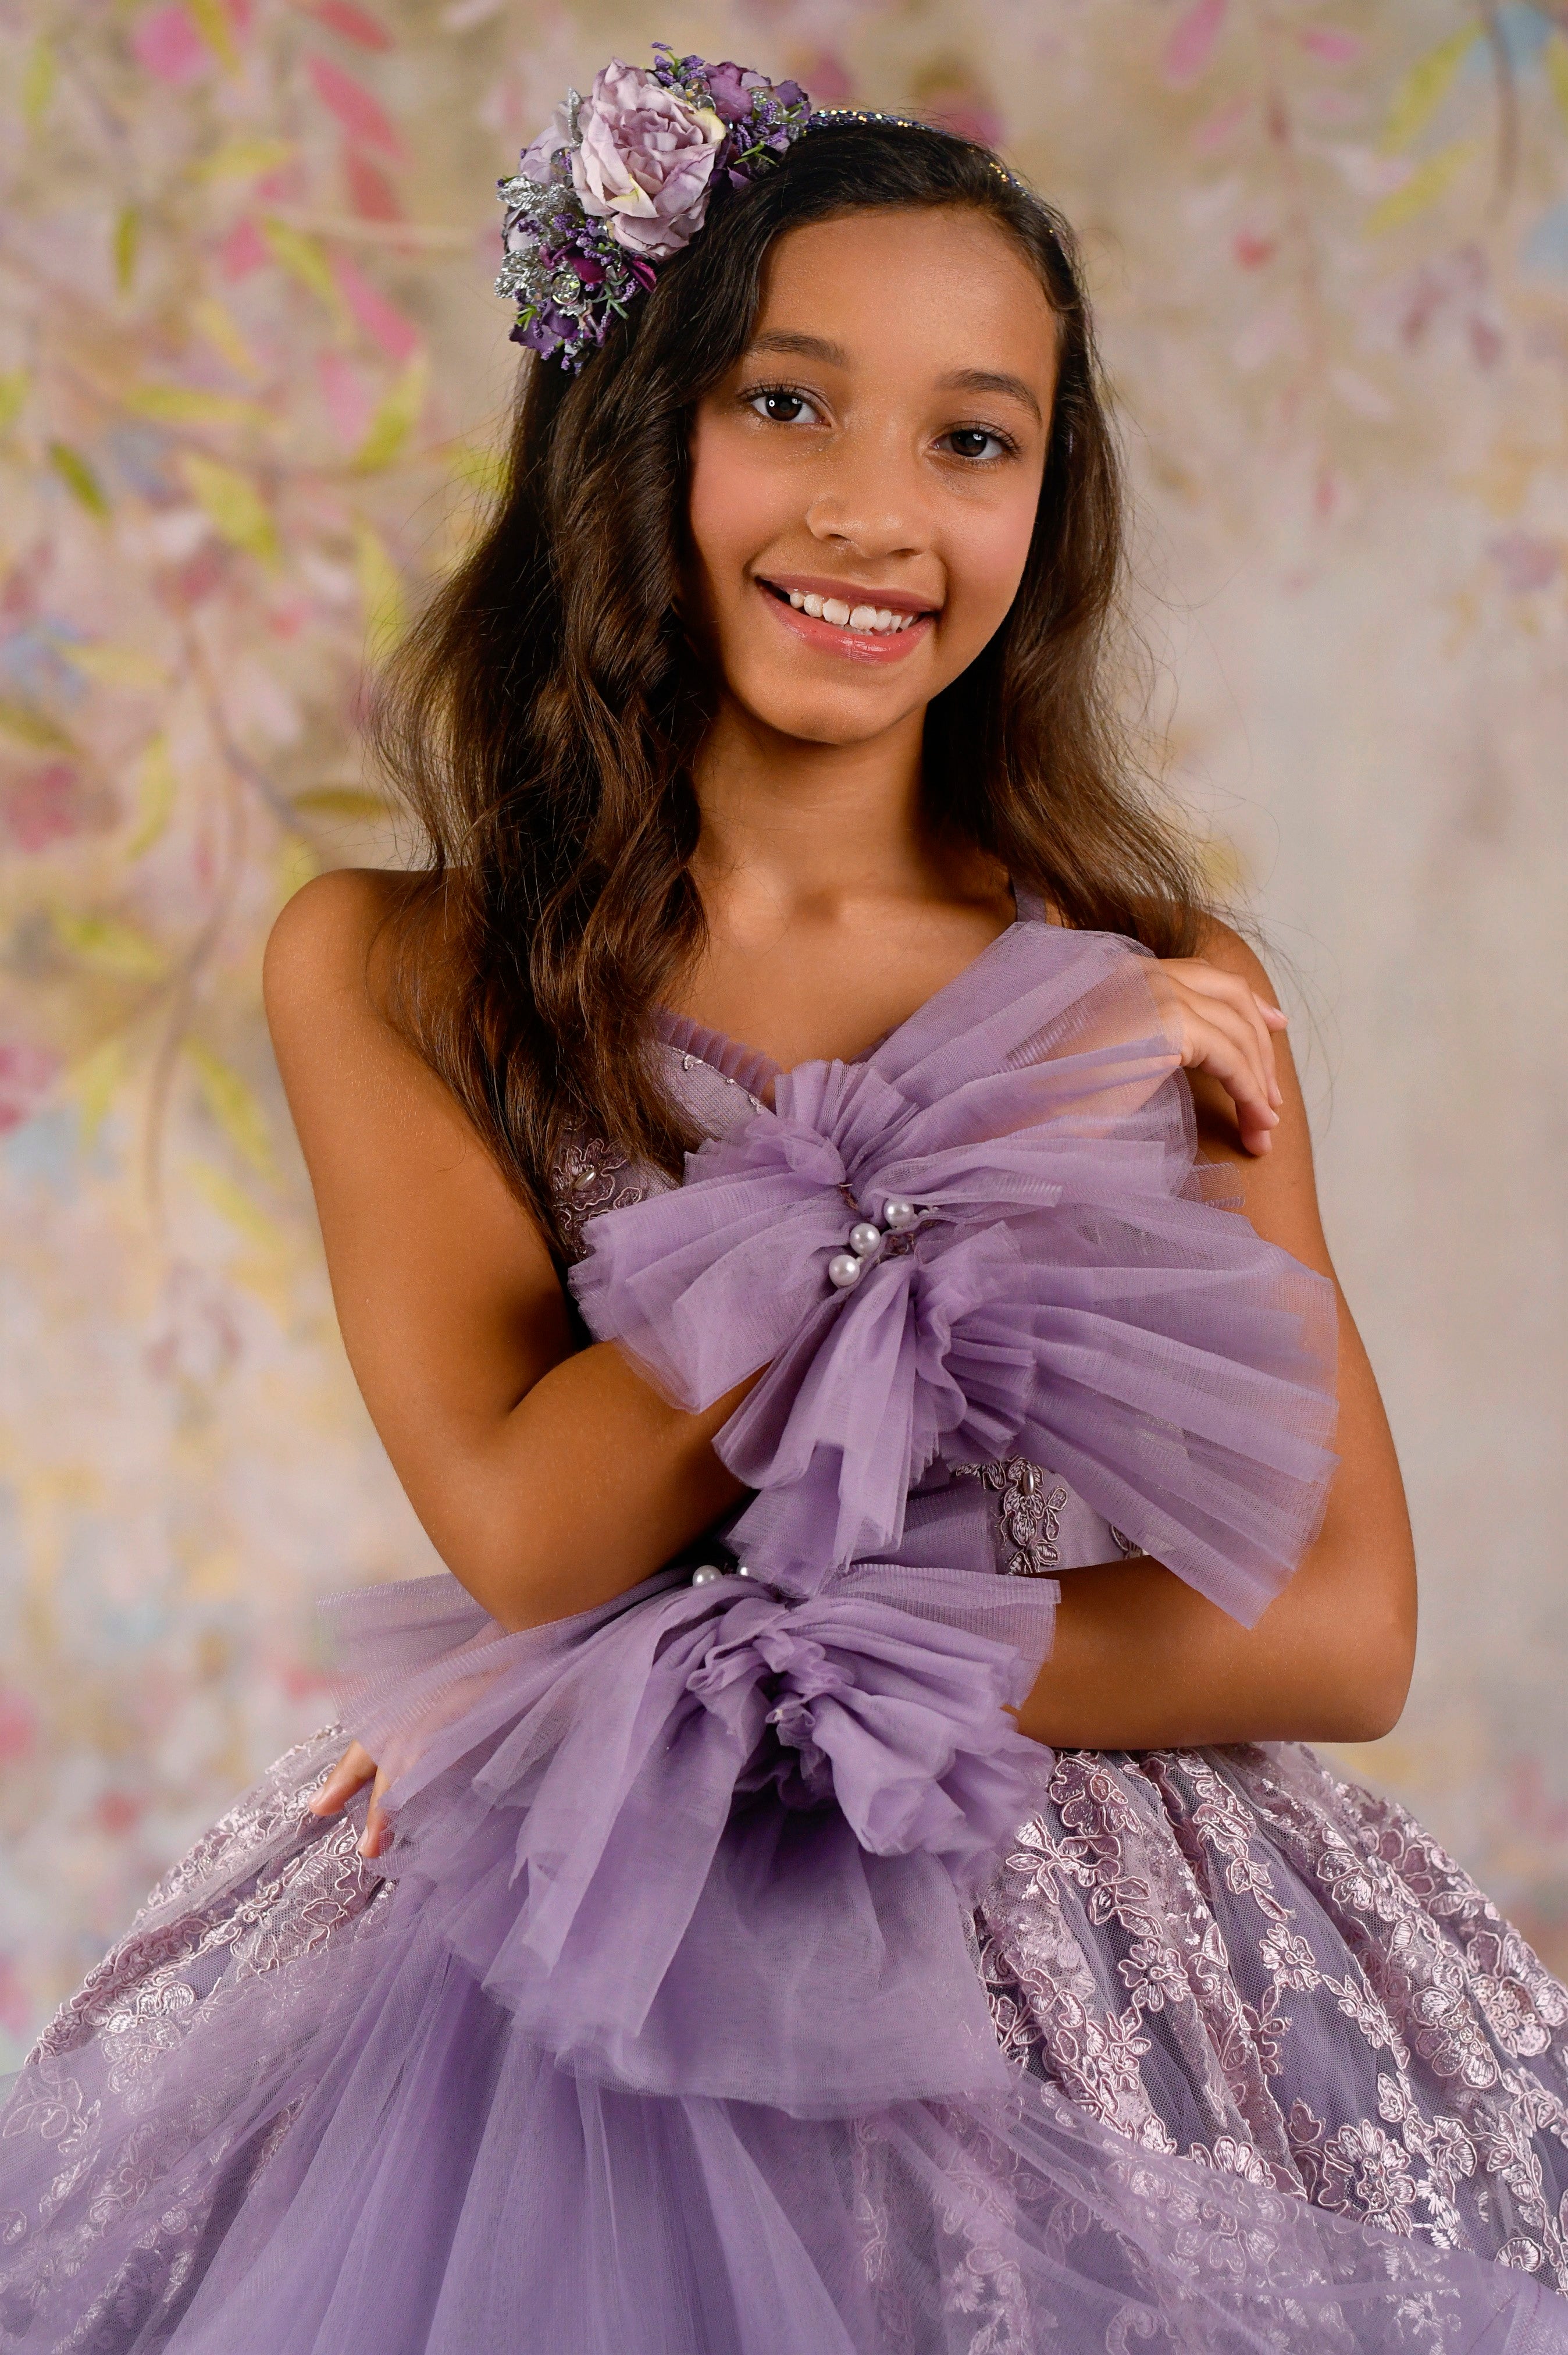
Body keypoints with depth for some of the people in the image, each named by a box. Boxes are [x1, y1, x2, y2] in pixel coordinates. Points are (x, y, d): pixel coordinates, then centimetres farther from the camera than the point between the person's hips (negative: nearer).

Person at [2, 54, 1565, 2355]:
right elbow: (519, 1526, -14)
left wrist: (764, 1675, -12)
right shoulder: (384, 967, -3)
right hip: (544, 1928, 0)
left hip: (1090, 1955, 1)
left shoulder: (1162, 993, 0)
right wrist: (987, 1144, -15)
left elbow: (1341, 1629, -5)